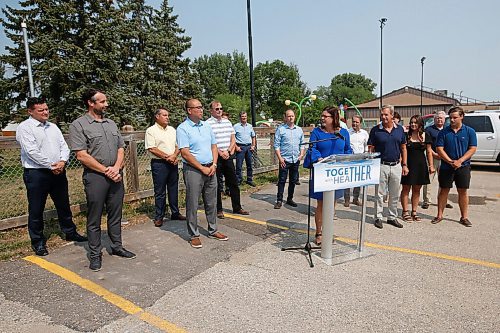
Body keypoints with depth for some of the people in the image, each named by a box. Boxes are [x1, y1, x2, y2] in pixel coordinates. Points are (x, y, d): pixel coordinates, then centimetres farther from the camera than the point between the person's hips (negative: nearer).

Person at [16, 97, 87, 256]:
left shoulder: (53, 127, 13)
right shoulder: (24, 127, -7)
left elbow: (64, 146, 9)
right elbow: (31, 151, -17)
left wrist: (62, 161, -10)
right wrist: (51, 166, -15)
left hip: (58, 172, 6)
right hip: (36, 173, -6)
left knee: (63, 205, 16)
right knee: (36, 210, 5)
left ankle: (70, 232, 31)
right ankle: (38, 242, 19)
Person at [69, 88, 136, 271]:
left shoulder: (111, 123, 14)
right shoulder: (79, 125, -5)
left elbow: (120, 149, 12)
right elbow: (82, 156, -12)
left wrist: (116, 168, -6)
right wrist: (106, 171, -13)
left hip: (116, 175, 5)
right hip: (95, 176, -5)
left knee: (115, 215, 14)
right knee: (94, 219, 5)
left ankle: (117, 247, 27)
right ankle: (95, 254, 17)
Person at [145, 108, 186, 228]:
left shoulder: (172, 130, 14)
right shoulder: (151, 131, -4)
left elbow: (178, 145, 12)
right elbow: (152, 149, -13)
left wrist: (174, 156, -8)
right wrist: (167, 157, -14)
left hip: (173, 163, 5)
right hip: (159, 164, -5)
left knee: (173, 189, 12)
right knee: (160, 192, 1)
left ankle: (175, 213, 24)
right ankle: (159, 217, 11)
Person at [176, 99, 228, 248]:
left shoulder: (206, 126, 12)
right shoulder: (183, 128, -8)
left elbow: (214, 146, 14)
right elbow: (185, 153, -14)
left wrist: (214, 165, -2)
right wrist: (202, 168, -13)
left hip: (210, 169, 6)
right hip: (193, 170, -6)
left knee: (211, 202, 13)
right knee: (192, 205, 2)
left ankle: (213, 230, 26)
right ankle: (194, 235, 14)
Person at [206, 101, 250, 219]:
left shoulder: (227, 122, 13)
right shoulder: (208, 124, -6)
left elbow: (233, 139, 13)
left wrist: (228, 151, -3)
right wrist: (220, 153, -15)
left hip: (228, 156, 6)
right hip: (216, 158, -5)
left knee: (233, 183, 10)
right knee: (217, 185, 4)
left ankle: (237, 207, 20)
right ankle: (219, 209, 15)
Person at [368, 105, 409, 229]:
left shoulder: (399, 129, 5)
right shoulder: (375, 130, -4)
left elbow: (403, 148, 10)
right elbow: (371, 149, -2)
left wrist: (404, 165, 6)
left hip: (396, 166, 3)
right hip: (381, 165, -3)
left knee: (394, 194, 11)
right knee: (380, 194, 4)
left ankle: (392, 217, 23)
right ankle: (378, 218, 14)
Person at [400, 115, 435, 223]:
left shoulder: (426, 136, 6)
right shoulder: (406, 135, -2)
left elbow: (429, 152, 10)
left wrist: (431, 165, 4)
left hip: (421, 165, 3)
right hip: (408, 164, -3)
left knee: (417, 189, 9)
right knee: (406, 188, 2)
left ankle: (414, 212, 19)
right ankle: (405, 212, 10)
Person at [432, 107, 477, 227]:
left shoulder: (470, 131, 2)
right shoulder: (444, 132, 1)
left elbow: (472, 149, -4)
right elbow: (439, 149, -4)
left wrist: (460, 161, -16)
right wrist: (450, 161, -14)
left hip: (463, 167, 0)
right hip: (446, 167, 0)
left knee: (463, 192, 6)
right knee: (443, 191, 6)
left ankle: (464, 217, 16)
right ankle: (439, 215, 14)